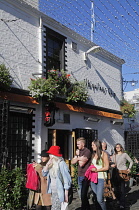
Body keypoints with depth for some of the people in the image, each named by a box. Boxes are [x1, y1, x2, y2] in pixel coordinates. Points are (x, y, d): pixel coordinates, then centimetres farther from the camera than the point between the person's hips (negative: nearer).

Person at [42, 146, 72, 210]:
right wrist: (47, 164, -7)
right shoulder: (51, 164, 4)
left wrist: (66, 195, -16)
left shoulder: (61, 164, -18)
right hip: (53, 192, 7)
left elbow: (67, 180, -17)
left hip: (59, 193, -7)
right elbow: (44, 173, 9)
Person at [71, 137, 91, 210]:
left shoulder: (87, 151, -13)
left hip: (85, 176, -8)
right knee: (81, 195, 17)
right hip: (79, 175, 9)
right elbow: (72, 162, 5)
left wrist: (78, 156, -8)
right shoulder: (78, 151, 12)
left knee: (83, 195, -8)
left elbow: (81, 164, -20)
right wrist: (78, 158, -11)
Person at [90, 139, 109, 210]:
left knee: (99, 199, -11)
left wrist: (97, 170, -11)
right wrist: (91, 169, 1)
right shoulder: (93, 154, 14)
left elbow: (107, 167, -7)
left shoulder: (103, 154, -4)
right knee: (96, 198, 9)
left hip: (101, 178, -6)